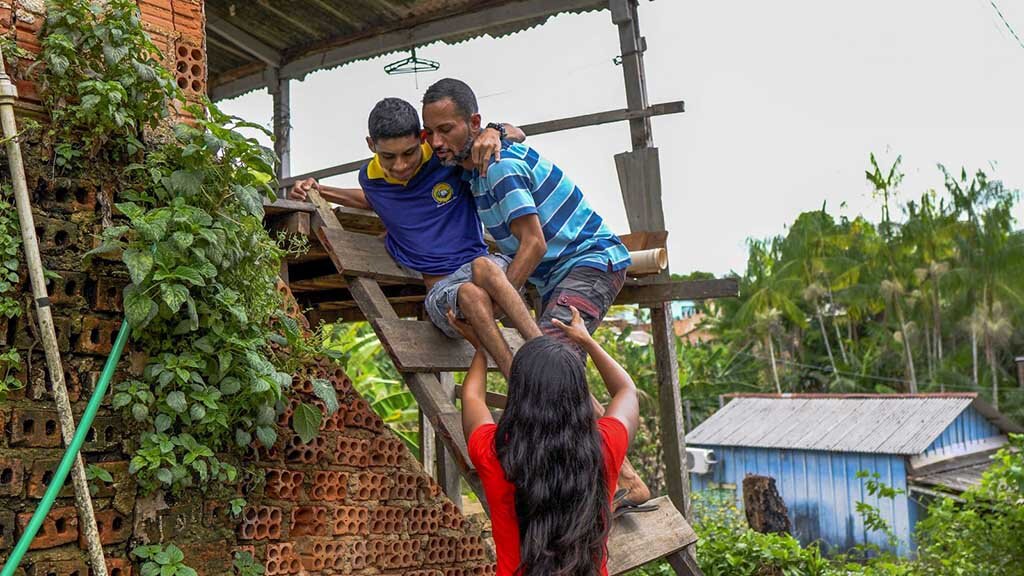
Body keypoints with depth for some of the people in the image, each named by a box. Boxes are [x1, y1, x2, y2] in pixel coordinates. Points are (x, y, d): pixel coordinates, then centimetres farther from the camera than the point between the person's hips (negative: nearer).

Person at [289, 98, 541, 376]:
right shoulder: (371, 178, 7)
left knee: (483, 267, -41)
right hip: (440, 289, 1)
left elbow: (516, 134, 8)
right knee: (471, 294, -38)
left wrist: (494, 133, -16)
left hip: (482, 264, -1)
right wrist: (319, 191, 25)